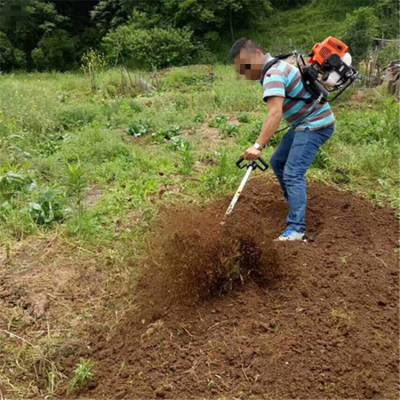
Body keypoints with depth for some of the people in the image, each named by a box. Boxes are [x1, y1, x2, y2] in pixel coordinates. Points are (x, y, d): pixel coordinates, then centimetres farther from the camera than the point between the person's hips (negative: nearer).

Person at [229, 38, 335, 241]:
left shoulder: (273, 74, -23)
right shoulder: (274, 68, 9)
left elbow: (275, 113, -36)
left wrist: (258, 146, -41)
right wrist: (267, 135, 16)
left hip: (315, 124, -10)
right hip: (304, 123, 10)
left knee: (293, 173, -18)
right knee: (278, 162, 18)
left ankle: (296, 229, -19)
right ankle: (296, 204, 32)